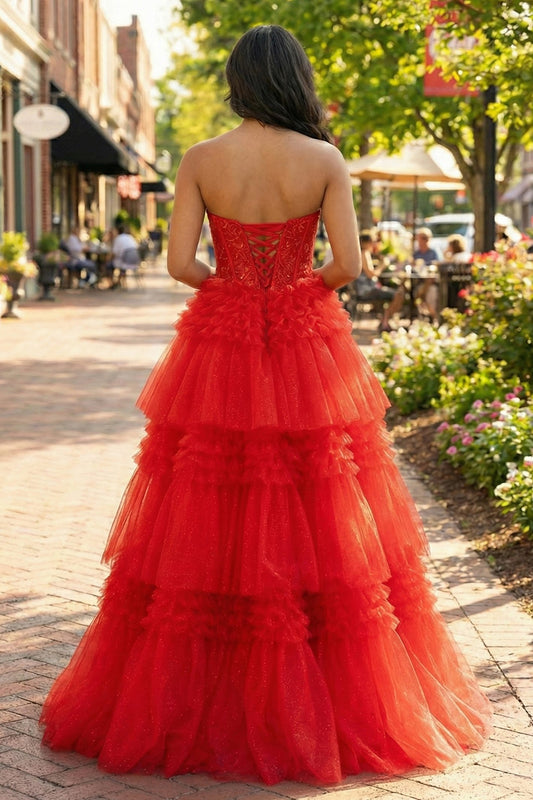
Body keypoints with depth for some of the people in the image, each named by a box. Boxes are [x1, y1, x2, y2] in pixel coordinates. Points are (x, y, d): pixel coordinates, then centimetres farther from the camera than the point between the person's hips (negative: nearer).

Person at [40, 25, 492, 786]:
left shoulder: (200, 161, -4)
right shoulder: (326, 161, -5)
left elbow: (181, 262, -9)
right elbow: (349, 264, -11)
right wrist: (305, 290, 9)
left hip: (221, 356, 1)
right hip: (308, 350, 0)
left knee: (203, 537, 8)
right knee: (326, 533, 7)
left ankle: (186, 706, 16)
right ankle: (350, 704, 15)